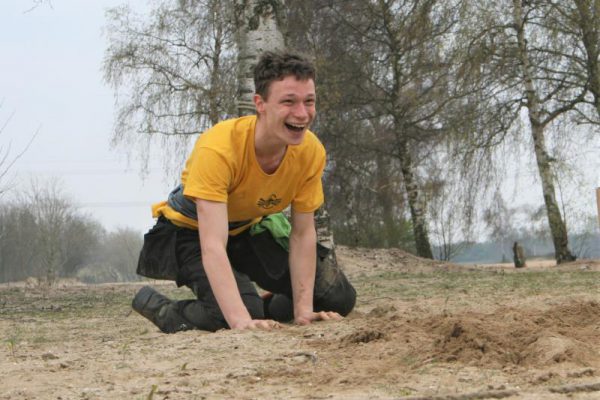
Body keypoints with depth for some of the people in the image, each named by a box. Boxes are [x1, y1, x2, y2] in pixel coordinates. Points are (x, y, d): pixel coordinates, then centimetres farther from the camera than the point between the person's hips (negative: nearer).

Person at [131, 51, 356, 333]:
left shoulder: (311, 152, -19)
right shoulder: (218, 149, -36)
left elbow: (302, 233, -11)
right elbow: (213, 246, -42)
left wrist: (303, 310, -18)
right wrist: (241, 320, -52)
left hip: (249, 231, 6)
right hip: (190, 232, -6)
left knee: (339, 298, -5)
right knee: (239, 311, -32)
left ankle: (257, 311, 17)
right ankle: (160, 308, -5)